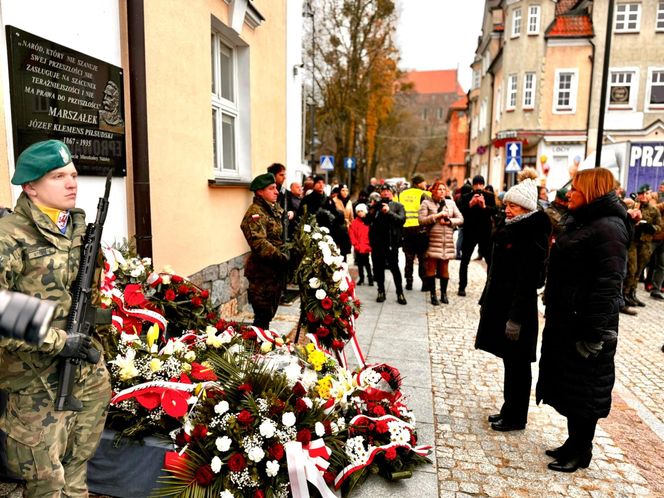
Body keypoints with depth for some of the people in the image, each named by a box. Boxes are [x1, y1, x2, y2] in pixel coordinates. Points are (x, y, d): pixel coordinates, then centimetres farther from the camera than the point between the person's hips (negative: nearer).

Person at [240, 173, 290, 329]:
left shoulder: (276, 209, 13)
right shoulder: (255, 213, -16)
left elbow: (283, 236, 25)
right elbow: (259, 243, -27)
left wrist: (286, 255, 11)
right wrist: (282, 257, -24)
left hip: (277, 270, 9)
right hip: (262, 271, -9)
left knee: (270, 311, 19)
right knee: (263, 315, -1)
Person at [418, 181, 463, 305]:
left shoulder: (450, 203, 12)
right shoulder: (426, 203, 1)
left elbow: (460, 219, 10)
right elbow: (421, 220, -10)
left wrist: (449, 221, -7)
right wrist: (437, 216, -14)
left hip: (447, 241, 3)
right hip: (432, 241, -3)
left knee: (444, 268, 8)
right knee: (431, 268, 1)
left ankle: (444, 293, 21)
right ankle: (433, 295, 11)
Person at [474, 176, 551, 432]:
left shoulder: (532, 236, -16)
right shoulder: (509, 229, 11)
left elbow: (528, 280, -21)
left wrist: (516, 317, -23)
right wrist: (485, 302, 18)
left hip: (518, 308, -9)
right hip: (500, 304, 9)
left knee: (516, 365, 4)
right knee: (510, 362, 17)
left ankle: (516, 418, 18)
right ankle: (509, 410, 30)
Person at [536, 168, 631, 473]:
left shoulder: (608, 229, -17)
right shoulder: (579, 221, 13)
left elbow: (608, 286, -22)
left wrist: (593, 335, -22)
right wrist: (553, 312, 18)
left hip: (586, 323, -9)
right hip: (565, 320, 10)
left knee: (583, 388, 5)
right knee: (566, 382, 18)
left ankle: (581, 451, 23)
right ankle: (574, 442, 34)